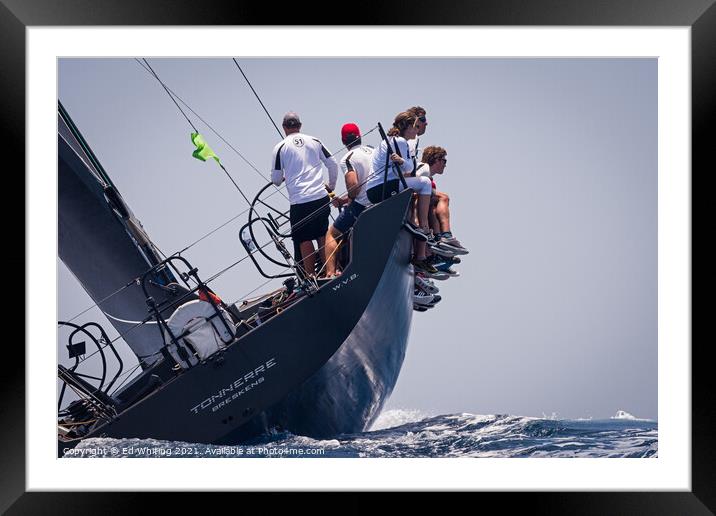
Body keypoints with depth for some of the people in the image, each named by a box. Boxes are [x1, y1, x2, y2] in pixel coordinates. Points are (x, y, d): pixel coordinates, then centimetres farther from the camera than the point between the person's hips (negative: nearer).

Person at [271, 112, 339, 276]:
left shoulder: (281, 147, -1)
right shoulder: (314, 141, 9)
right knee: (322, 235, 15)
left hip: (299, 201, -3)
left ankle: (311, 277, 6)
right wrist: (331, 186, 24)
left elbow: (276, 179, 1)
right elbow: (333, 164, 10)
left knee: (304, 240, 5)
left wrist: (281, 179, 25)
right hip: (321, 197, 3)